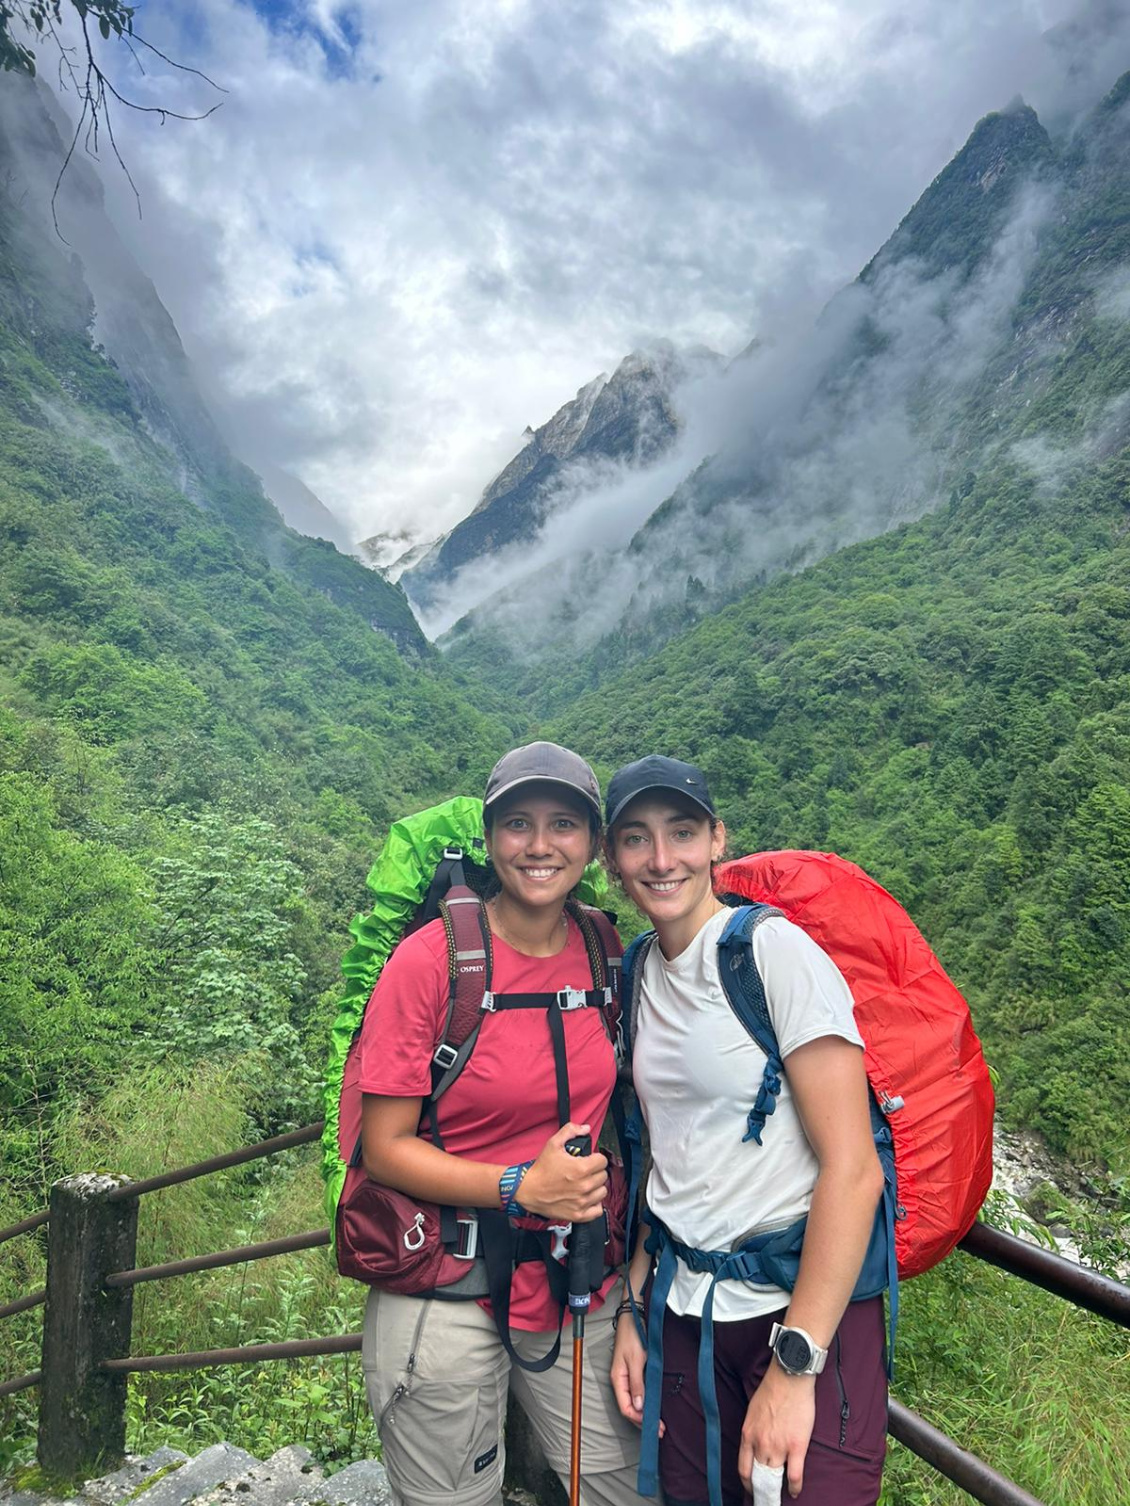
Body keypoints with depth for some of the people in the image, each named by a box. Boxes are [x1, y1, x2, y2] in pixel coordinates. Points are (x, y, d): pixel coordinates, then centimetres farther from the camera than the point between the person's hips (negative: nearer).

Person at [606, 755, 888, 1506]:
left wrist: (794, 1364, -17)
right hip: (686, 1311, 6)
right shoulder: (639, 975, 4)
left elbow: (853, 1169, -18)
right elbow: (665, 1161, 9)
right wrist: (633, 1309, 6)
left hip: (807, 1307, -5)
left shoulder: (776, 951, -16)